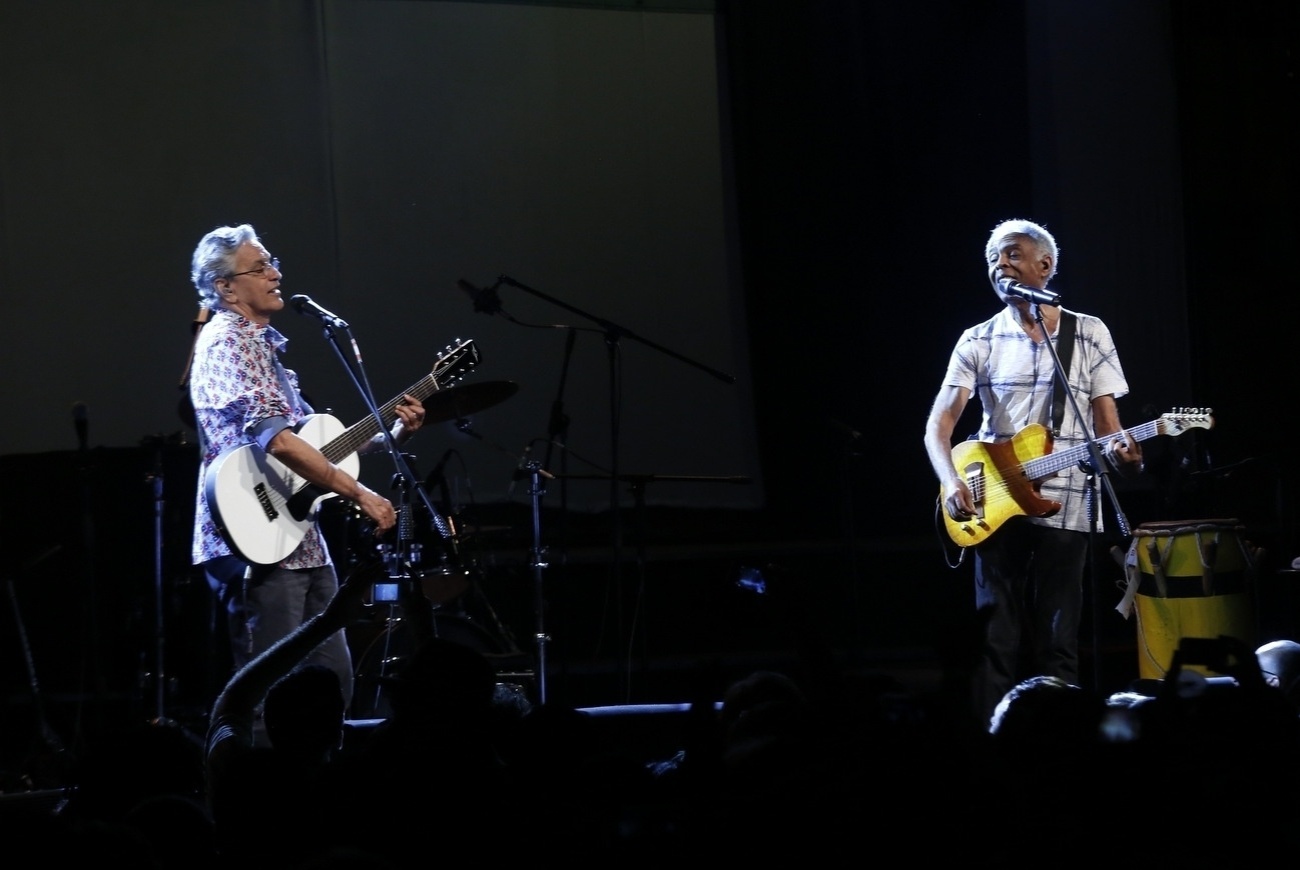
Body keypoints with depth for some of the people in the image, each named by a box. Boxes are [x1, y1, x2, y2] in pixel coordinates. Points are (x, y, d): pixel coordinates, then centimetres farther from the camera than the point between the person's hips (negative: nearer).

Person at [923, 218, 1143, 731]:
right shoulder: (979, 341, 6)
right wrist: (952, 482, -18)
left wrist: (1117, 450, -17)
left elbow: (1106, 422, 7)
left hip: (1065, 507, -1)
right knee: (997, 640, -2)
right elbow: (939, 423, 0)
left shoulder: (1089, 335, 6)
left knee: (1055, 643, 0)